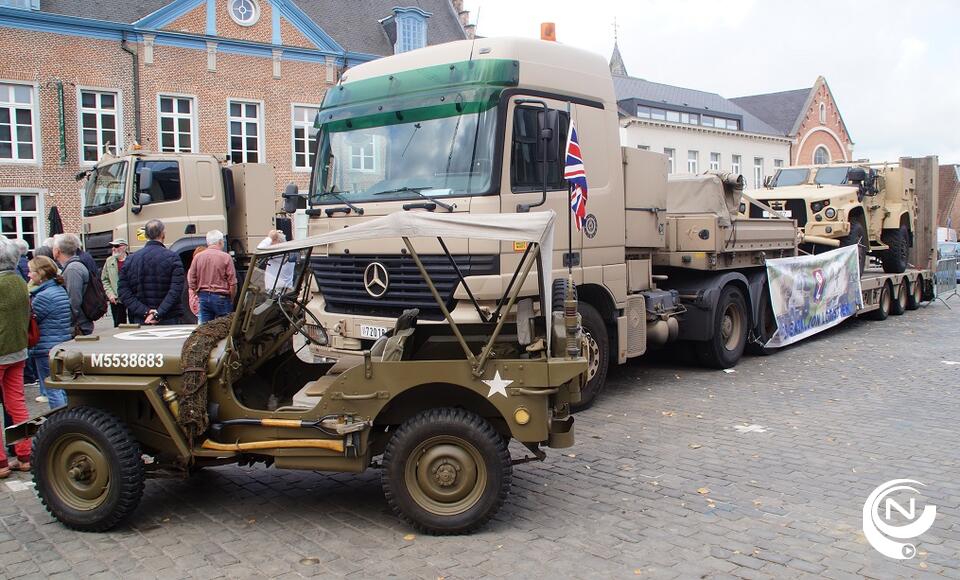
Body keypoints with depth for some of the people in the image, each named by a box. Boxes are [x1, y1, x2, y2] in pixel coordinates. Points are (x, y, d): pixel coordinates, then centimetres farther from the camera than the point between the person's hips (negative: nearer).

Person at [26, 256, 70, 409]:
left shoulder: (44, 296, -17)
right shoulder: (61, 290, 10)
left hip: (47, 349, -9)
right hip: (63, 345, 9)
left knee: (52, 390, -1)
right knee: (61, 388, 16)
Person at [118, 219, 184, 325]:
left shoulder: (131, 259, 6)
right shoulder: (172, 258, -5)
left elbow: (123, 291, 0)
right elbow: (176, 291, -15)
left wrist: (145, 311, -7)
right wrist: (159, 314, -15)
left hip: (139, 321, 3)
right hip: (168, 321, -3)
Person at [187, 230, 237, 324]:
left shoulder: (198, 257, 4)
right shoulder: (226, 257, -7)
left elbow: (191, 279, 6)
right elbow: (232, 282, -8)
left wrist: (200, 293, 17)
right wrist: (231, 299, 3)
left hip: (203, 297, 4)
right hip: (221, 297, -4)